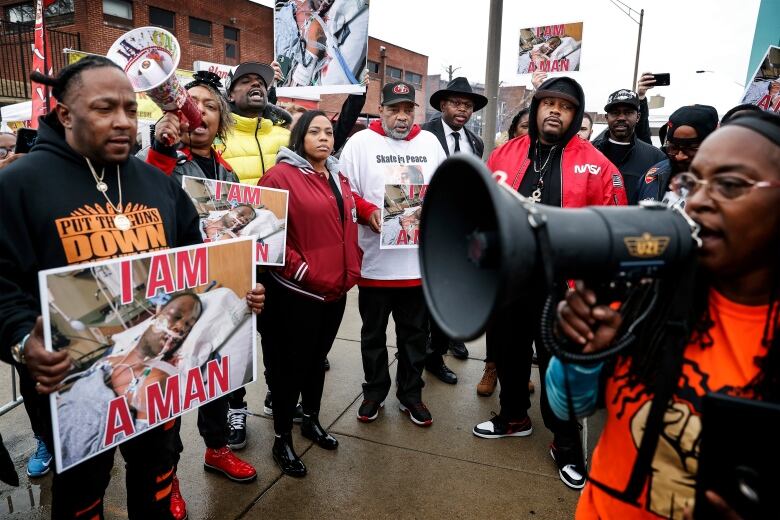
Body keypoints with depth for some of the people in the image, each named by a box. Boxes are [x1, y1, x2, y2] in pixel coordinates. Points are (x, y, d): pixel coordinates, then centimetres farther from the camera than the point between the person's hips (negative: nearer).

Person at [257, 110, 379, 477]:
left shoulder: (337, 176, 12)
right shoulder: (281, 176, -12)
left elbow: (350, 205, 31)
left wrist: (370, 211, 12)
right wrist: (300, 270, -19)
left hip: (336, 287, 7)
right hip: (298, 291, -7)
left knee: (317, 358, 21)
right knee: (292, 363, 6)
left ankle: (311, 421, 40)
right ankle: (282, 439, 23)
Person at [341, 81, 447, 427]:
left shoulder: (430, 142, 10)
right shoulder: (361, 142, -1)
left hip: (420, 260, 3)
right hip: (374, 261, -2)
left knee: (415, 333, 14)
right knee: (373, 333, 13)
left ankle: (411, 394, 32)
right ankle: (374, 392, 32)